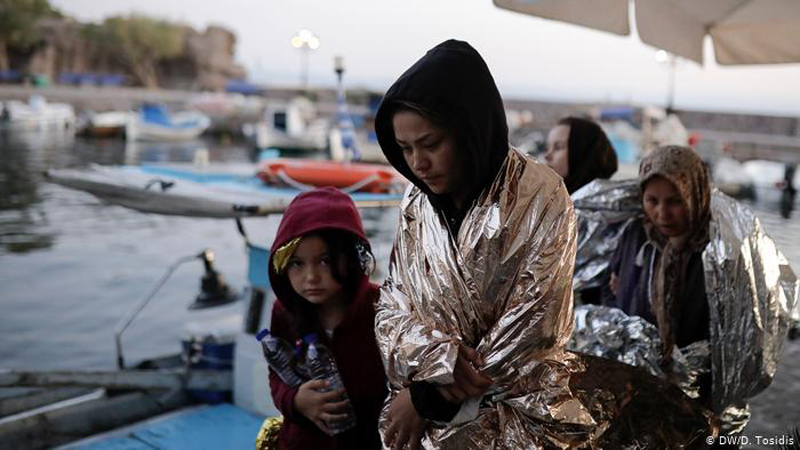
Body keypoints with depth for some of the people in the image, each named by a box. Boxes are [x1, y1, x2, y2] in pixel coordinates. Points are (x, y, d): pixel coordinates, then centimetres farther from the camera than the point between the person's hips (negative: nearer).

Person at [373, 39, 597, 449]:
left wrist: (426, 396, -10)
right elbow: (391, 307, 6)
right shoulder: (417, 201, 4)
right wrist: (433, 356, -14)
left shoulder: (541, 198, -10)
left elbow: (528, 331, -12)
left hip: (518, 407, -4)